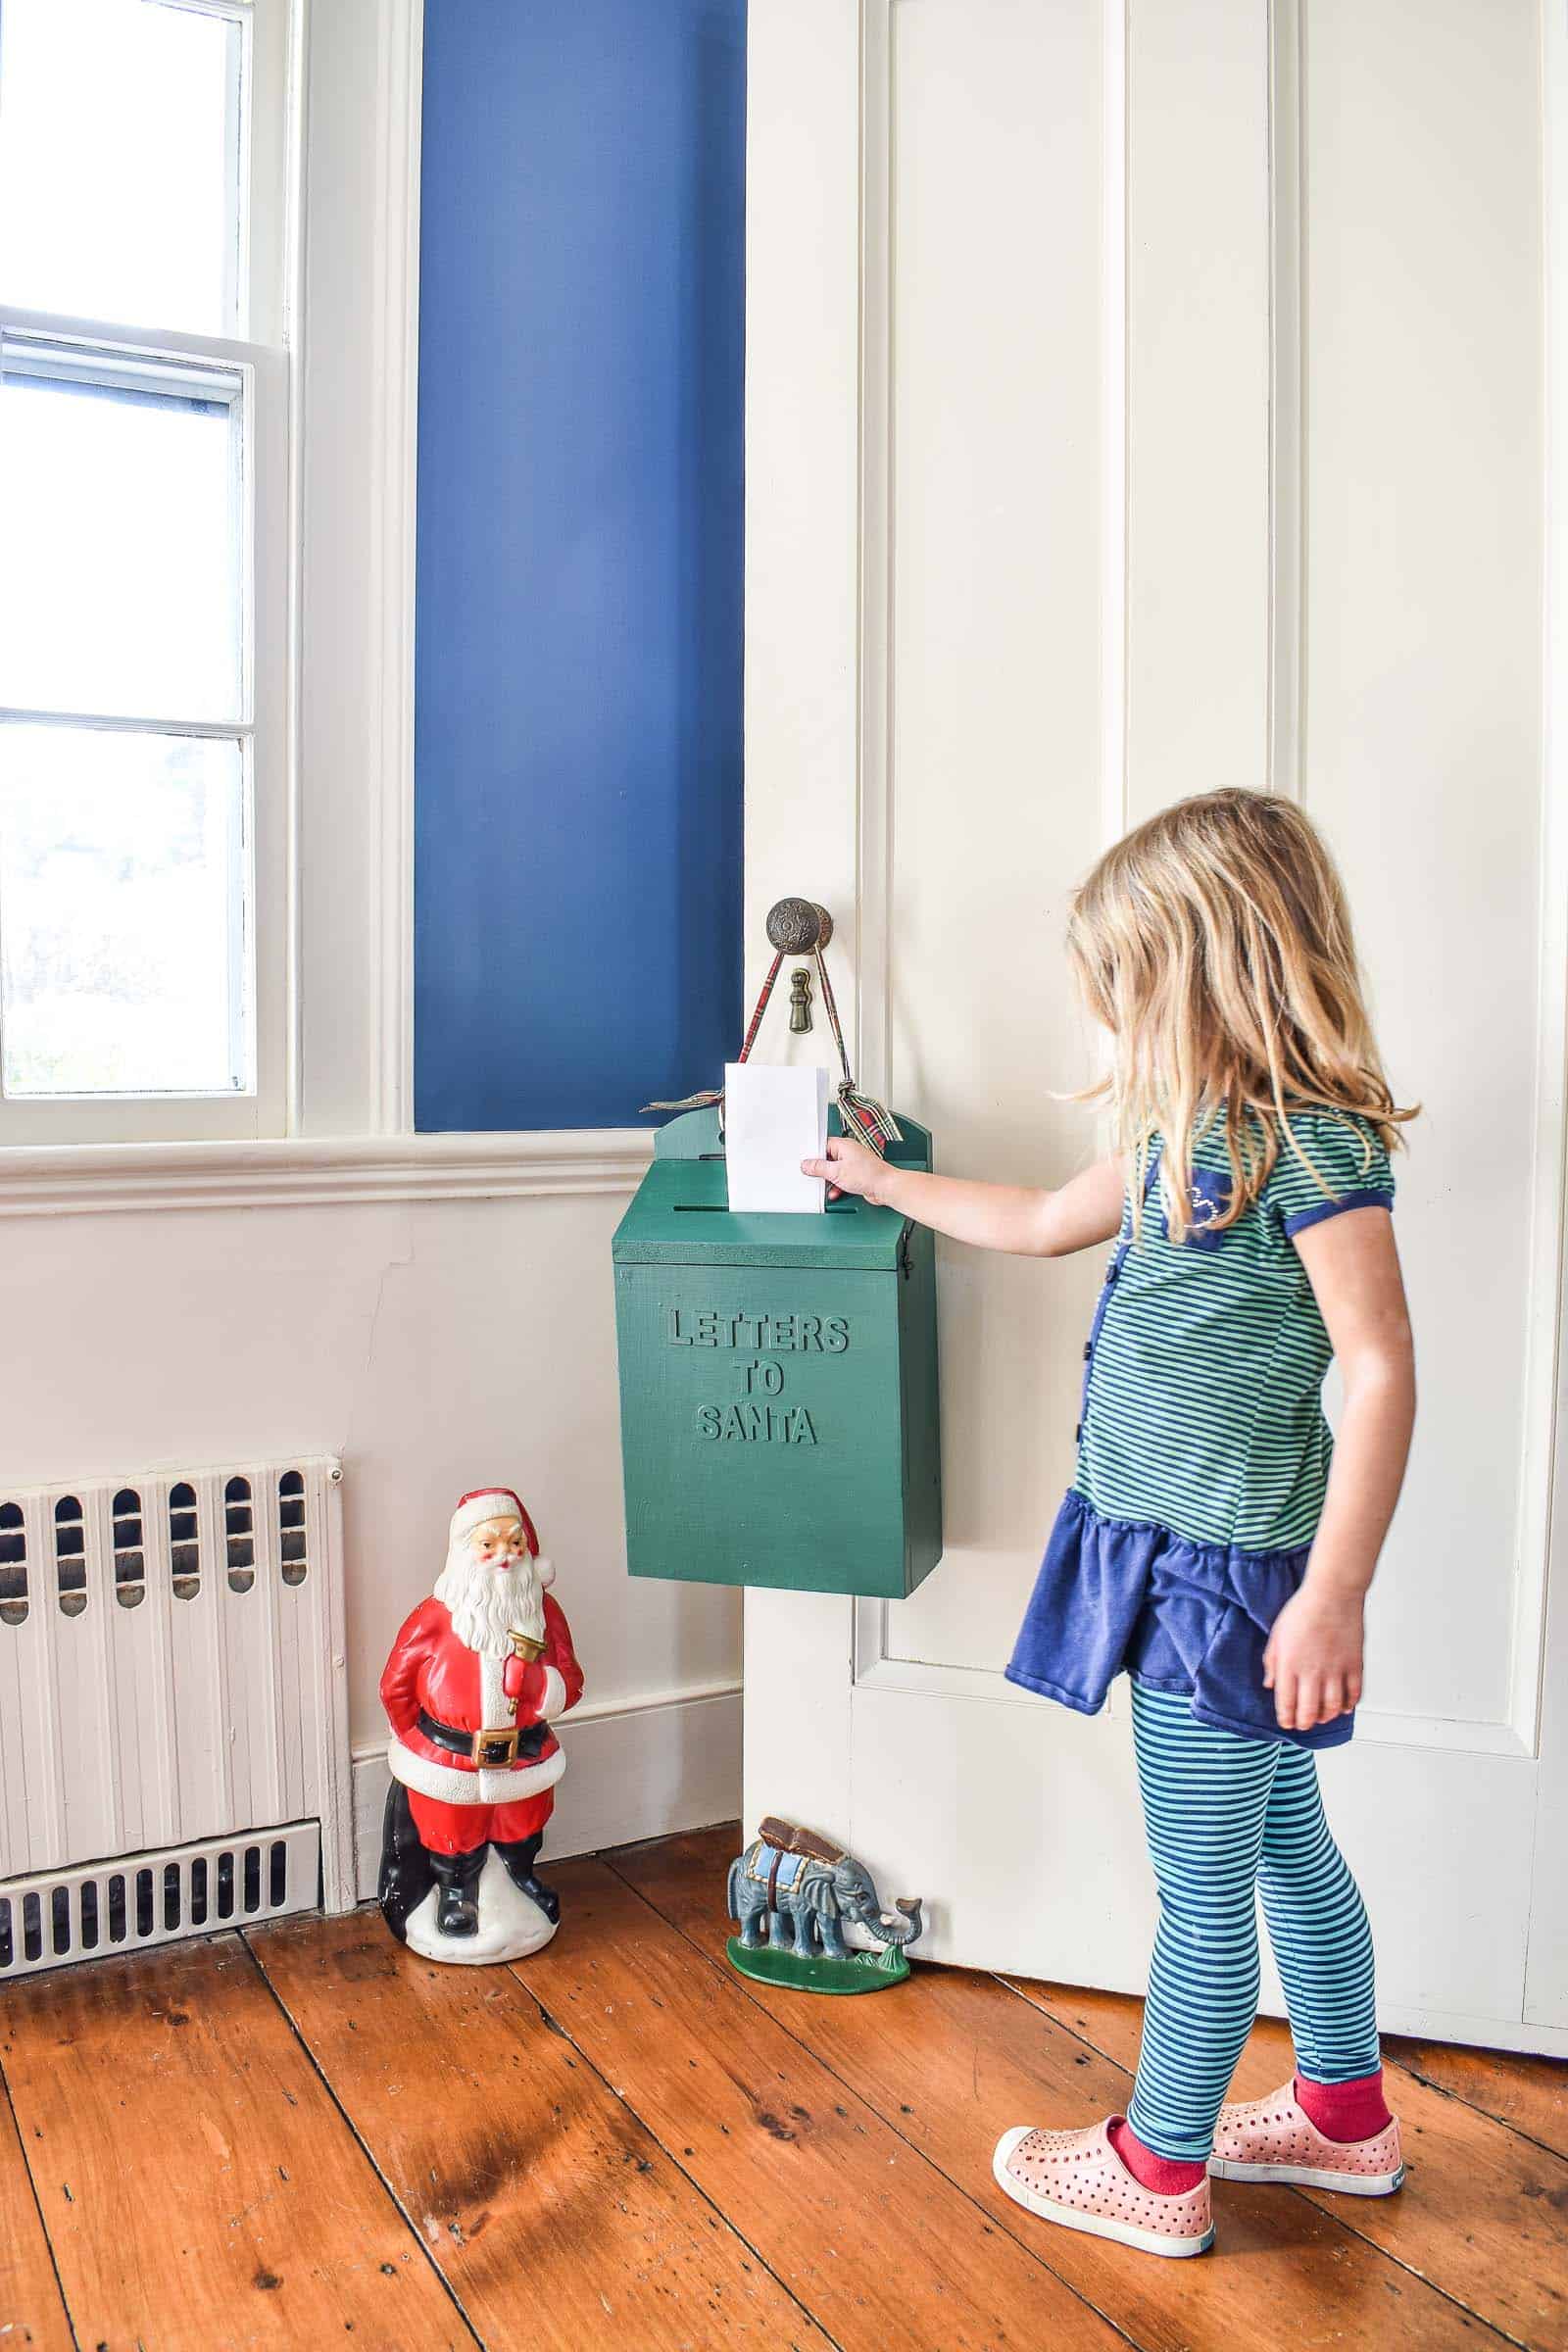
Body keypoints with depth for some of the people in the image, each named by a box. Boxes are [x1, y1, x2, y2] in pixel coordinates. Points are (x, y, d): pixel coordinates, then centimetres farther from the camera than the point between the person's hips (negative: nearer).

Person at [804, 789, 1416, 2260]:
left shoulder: (1314, 1136, -18)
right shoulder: (1198, 1130, 10)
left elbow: (1381, 1368, -21)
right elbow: (1044, 1222, 24)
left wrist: (1335, 1591, -23)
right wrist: (886, 1183, 32)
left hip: (1226, 1560, -9)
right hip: (1180, 1545, 9)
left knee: (1204, 1884, 8)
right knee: (1284, 1845, 22)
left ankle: (1160, 2169, 25)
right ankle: (1345, 2112, 40)